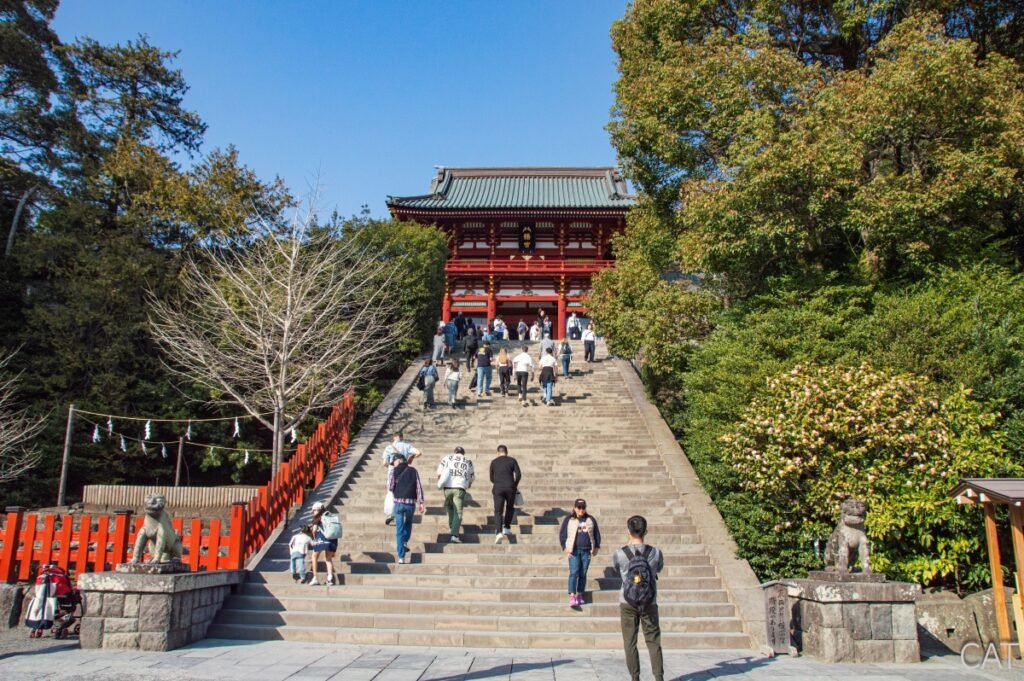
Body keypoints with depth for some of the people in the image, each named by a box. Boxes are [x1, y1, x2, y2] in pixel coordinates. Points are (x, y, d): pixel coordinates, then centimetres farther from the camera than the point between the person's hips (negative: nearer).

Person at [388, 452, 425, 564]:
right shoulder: (413, 471, 9)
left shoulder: (394, 470, 3)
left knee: (399, 530, 4)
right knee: (408, 523, 30)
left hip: (398, 502, -1)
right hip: (411, 503, 1)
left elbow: (390, 488, -3)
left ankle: (401, 557, -1)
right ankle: (405, 542, 13)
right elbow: (419, 487, 1)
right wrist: (421, 503, 0)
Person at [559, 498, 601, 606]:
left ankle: (580, 594, 16)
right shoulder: (569, 520, 0)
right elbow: (562, 534, 3)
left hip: (587, 551, 3)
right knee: (574, 573, -12)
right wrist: (565, 547, -5)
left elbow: (597, 533, 15)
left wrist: (597, 547, 8)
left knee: (583, 574, 6)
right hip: (574, 551, -3)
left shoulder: (591, 520, 7)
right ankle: (572, 596, -14)